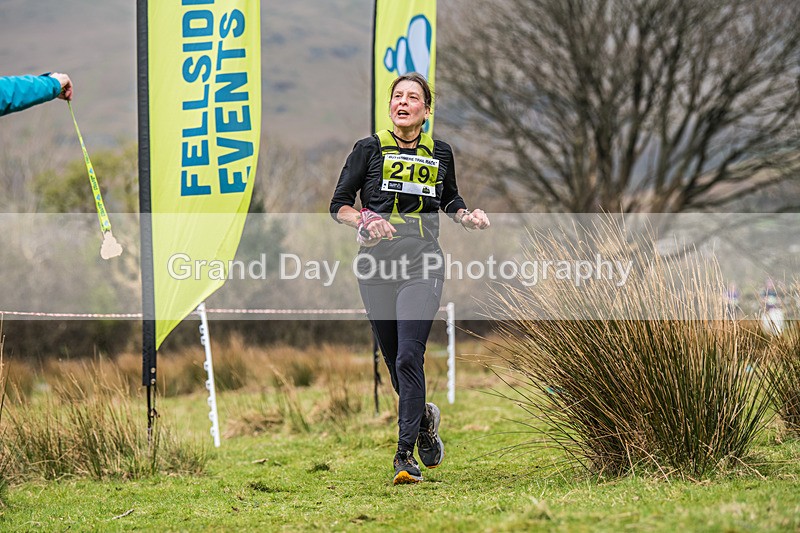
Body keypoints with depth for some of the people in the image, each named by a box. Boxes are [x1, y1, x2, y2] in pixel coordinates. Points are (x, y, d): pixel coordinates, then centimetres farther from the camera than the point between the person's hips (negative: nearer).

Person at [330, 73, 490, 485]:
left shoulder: (440, 153, 9)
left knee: (409, 358, -16)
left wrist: (470, 217, 5)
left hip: (422, 265, -1)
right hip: (376, 265, 1)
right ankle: (423, 418, 39)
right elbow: (339, 205, 4)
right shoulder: (369, 149, 4)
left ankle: (406, 454, -15)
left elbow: (450, 201, 26)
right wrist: (365, 222, -15)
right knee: (394, 361, 9)